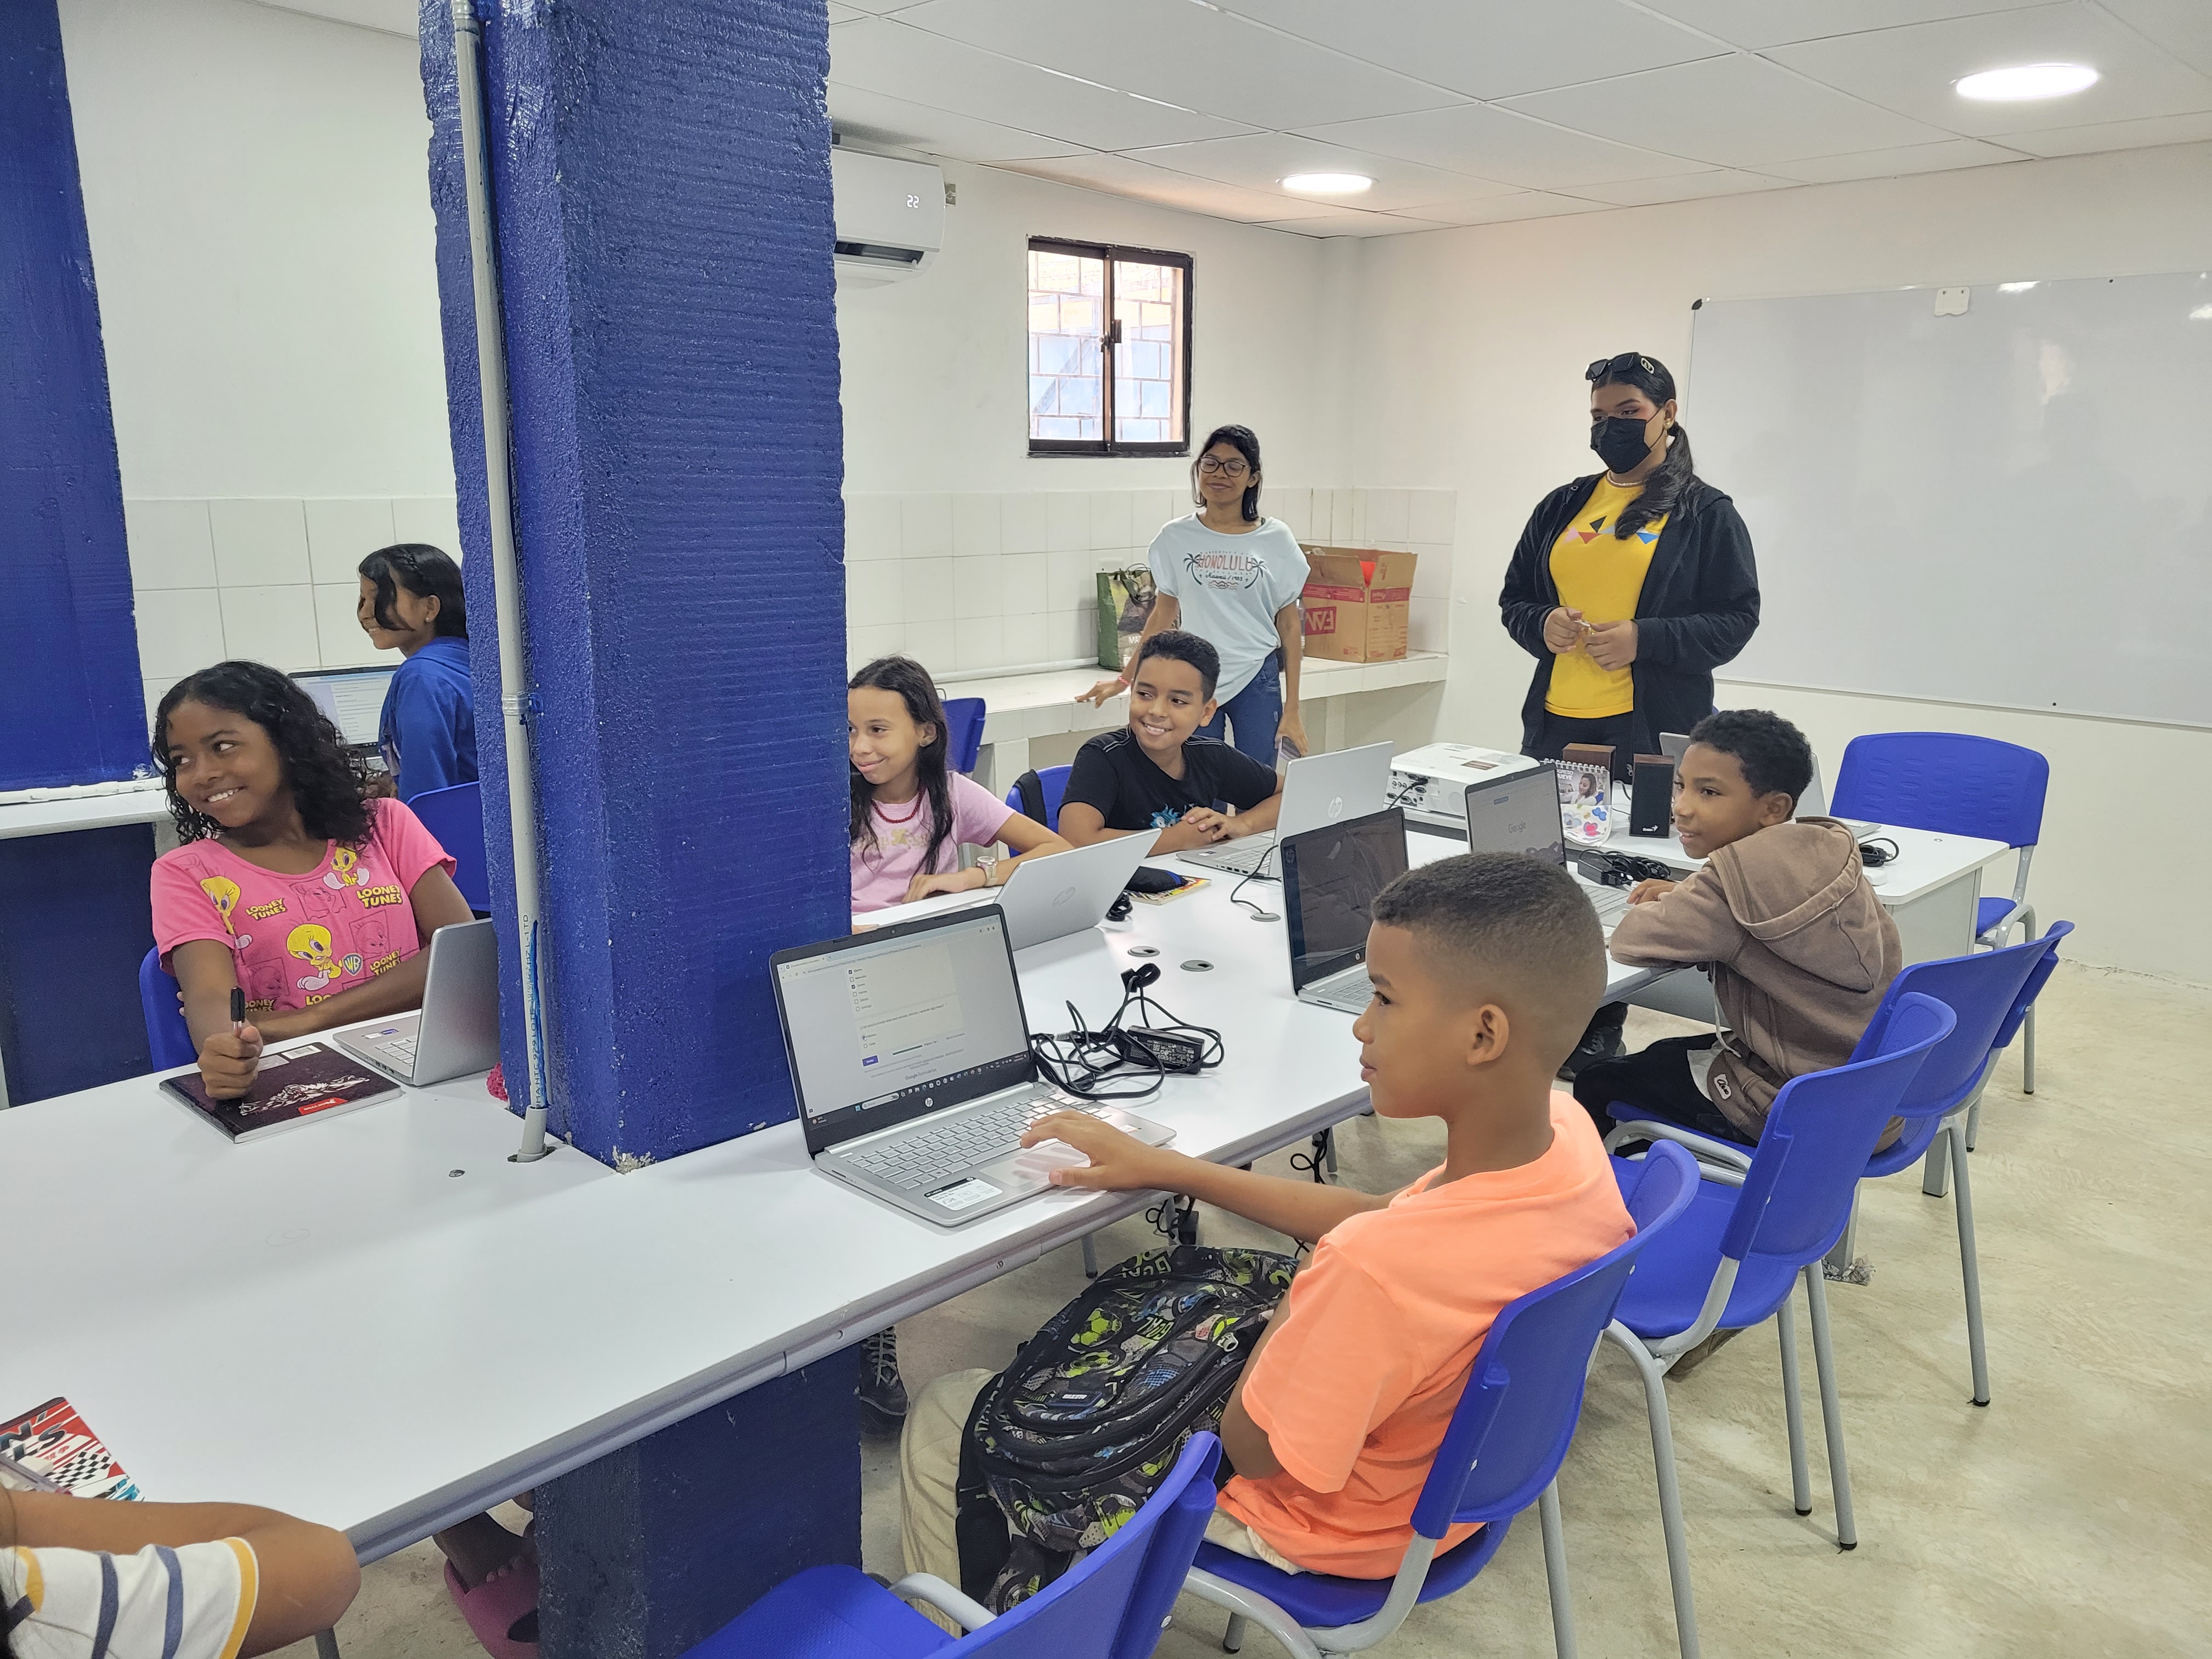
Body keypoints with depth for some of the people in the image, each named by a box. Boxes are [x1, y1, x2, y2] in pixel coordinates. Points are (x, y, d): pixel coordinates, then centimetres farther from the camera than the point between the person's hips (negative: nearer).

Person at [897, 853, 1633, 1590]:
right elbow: (1381, 1219, -2)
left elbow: (1253, 1450, -24)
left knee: (942, 1417, 7)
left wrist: (1295, 1301, -9)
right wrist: (1167, 1168, 1)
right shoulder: (1568, 1130, -19)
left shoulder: (1375, 1275, -43)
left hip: (1312, 1524, -7)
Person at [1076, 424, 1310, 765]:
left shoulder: (1276, 539, 1)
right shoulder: (1175, 537, 3)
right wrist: (1126, 679, 8)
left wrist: (1292, 709, 0)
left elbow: (1290, 627, 3)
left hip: (1258, 682, 0)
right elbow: (1163, 616, 11)